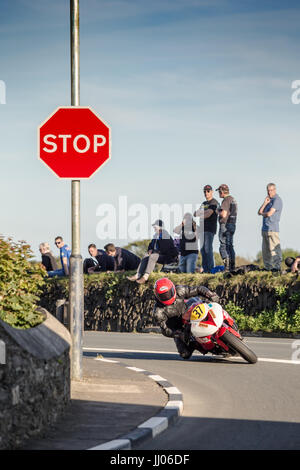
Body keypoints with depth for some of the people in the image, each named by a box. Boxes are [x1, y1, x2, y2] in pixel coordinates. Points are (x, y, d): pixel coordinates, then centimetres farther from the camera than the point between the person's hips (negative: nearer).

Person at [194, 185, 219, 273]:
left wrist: (199, 215, -6)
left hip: (210, 229, -8)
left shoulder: (214, 202, -3)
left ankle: (211, 268, -14)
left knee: (208, 249, -14)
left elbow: (209, 214, -16)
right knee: (203, 249, 5)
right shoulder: (204, 203, 23)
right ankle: (205, 268, 7)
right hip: (203, 228, 8)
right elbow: (195, 213, 13)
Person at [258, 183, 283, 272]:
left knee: (274, 249, -11)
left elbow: (269, 214, -15)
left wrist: (263, 214, 7)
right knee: (266, 250, 9)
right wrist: (264, 203, -1)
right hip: (265, 228, 9)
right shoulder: (268, 200, 22)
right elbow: (259, 212, 13)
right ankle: (268, 267, 14)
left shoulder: (277, 200, -7)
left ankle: (277, 267, -10)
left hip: (272, 229, -9)